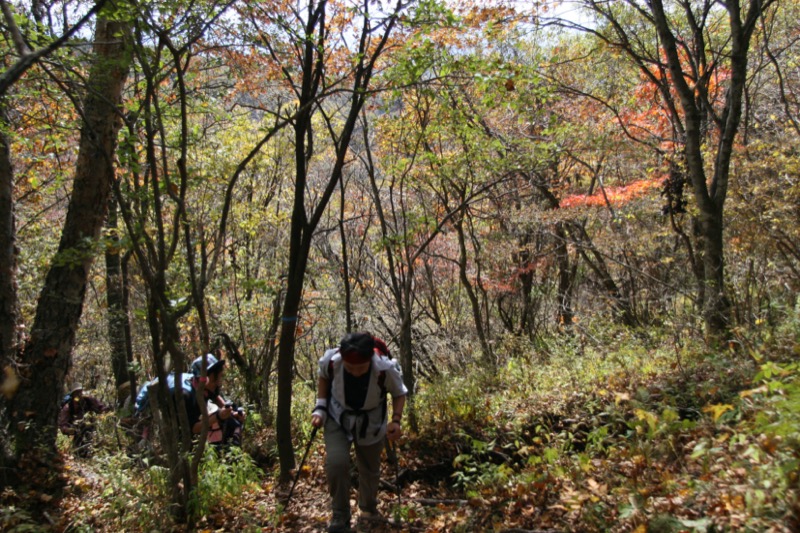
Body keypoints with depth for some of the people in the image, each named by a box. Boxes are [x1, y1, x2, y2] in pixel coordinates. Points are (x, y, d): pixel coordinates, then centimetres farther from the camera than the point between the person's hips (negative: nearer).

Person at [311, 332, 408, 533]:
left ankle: (368, 509, 45)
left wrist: (396, 420, -25)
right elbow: (323, 377, -3)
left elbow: (399, 393, -11)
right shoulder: (331, 361, -30)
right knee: (336, 463, -19)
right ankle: (340, 516, 5)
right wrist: (320, 407, -10)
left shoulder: (385, 369, -33)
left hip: (371, 423, 0)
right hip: (337, 418, 0)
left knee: (369, 469, 14)